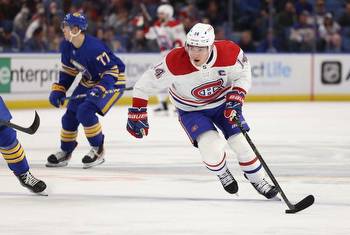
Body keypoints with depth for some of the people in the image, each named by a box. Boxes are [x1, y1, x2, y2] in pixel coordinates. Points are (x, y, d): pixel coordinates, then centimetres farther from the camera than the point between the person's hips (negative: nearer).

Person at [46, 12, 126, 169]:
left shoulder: (94, 48, -33)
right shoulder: (67, 46, -7)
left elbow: (111, 72, -28)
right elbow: (67, 71, 9)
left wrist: (100, 90, -40)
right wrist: (58, 90, 2)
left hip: (112, 82, -9)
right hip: (88, 82, 9)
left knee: (85, 112, -24)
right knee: (70, 114, 6)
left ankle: (98, 150, -6)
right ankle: (65, 152, 25)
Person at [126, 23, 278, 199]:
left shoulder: (230, 52, -27)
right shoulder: (175, 62, -33)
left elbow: (243, 74, -8)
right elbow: (146, 83, -22)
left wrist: (236, 97, -23)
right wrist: (137, 113, -19)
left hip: (222, 103, 2)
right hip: (191, 110, -2)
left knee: (241, 143, -4)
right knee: (211, 147, -22)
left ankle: (258, 180, 23)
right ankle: (222, 173, 12)